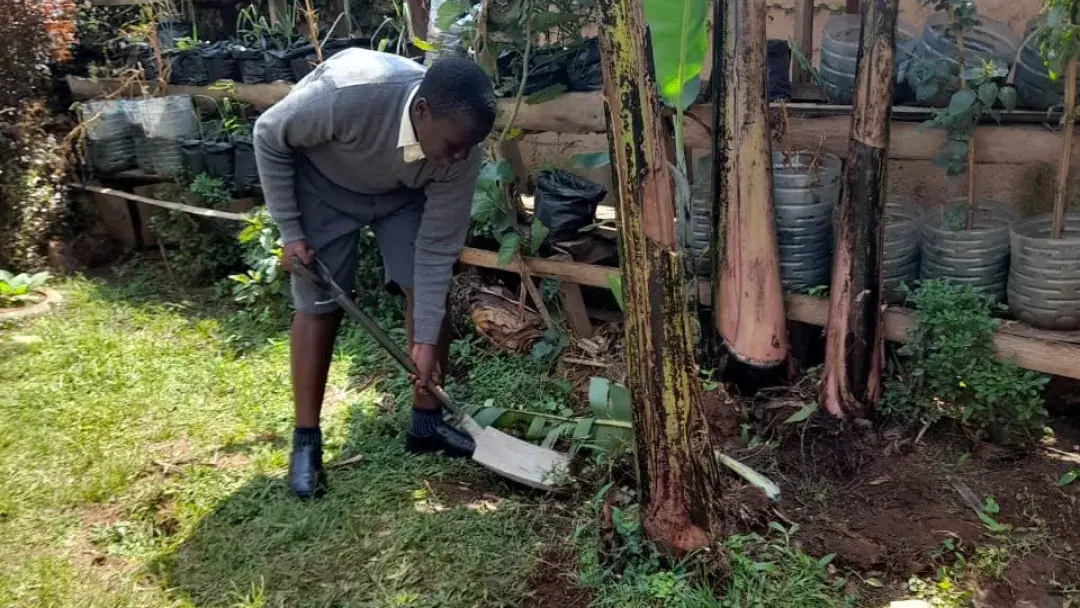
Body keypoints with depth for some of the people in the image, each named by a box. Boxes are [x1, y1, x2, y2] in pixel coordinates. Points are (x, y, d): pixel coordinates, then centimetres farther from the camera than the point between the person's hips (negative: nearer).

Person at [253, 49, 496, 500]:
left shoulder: (461, 151, -30)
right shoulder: (346, 94, -43)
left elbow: (438, 247, -20)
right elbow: (269, 136, -23)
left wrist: (426, 339, -20)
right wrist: (290, 230, -19)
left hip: (402, 192, 3)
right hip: (323, 182, -3)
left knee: (431, 288, -5)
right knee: (318, 305, -6)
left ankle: (426, 421, 10)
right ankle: (306, 441, 7)